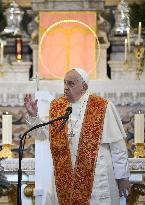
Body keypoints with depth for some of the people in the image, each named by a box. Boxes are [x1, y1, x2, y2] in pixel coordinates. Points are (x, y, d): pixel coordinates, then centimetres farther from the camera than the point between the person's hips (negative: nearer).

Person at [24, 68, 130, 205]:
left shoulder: (103, 108, -9)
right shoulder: (56, 106, 5)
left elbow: (118, 146, -6)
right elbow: (44, 134, 15)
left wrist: (123, 176, -4)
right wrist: (33, 115, 0)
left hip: (95, 177, -4)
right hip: (64, 178, 4)